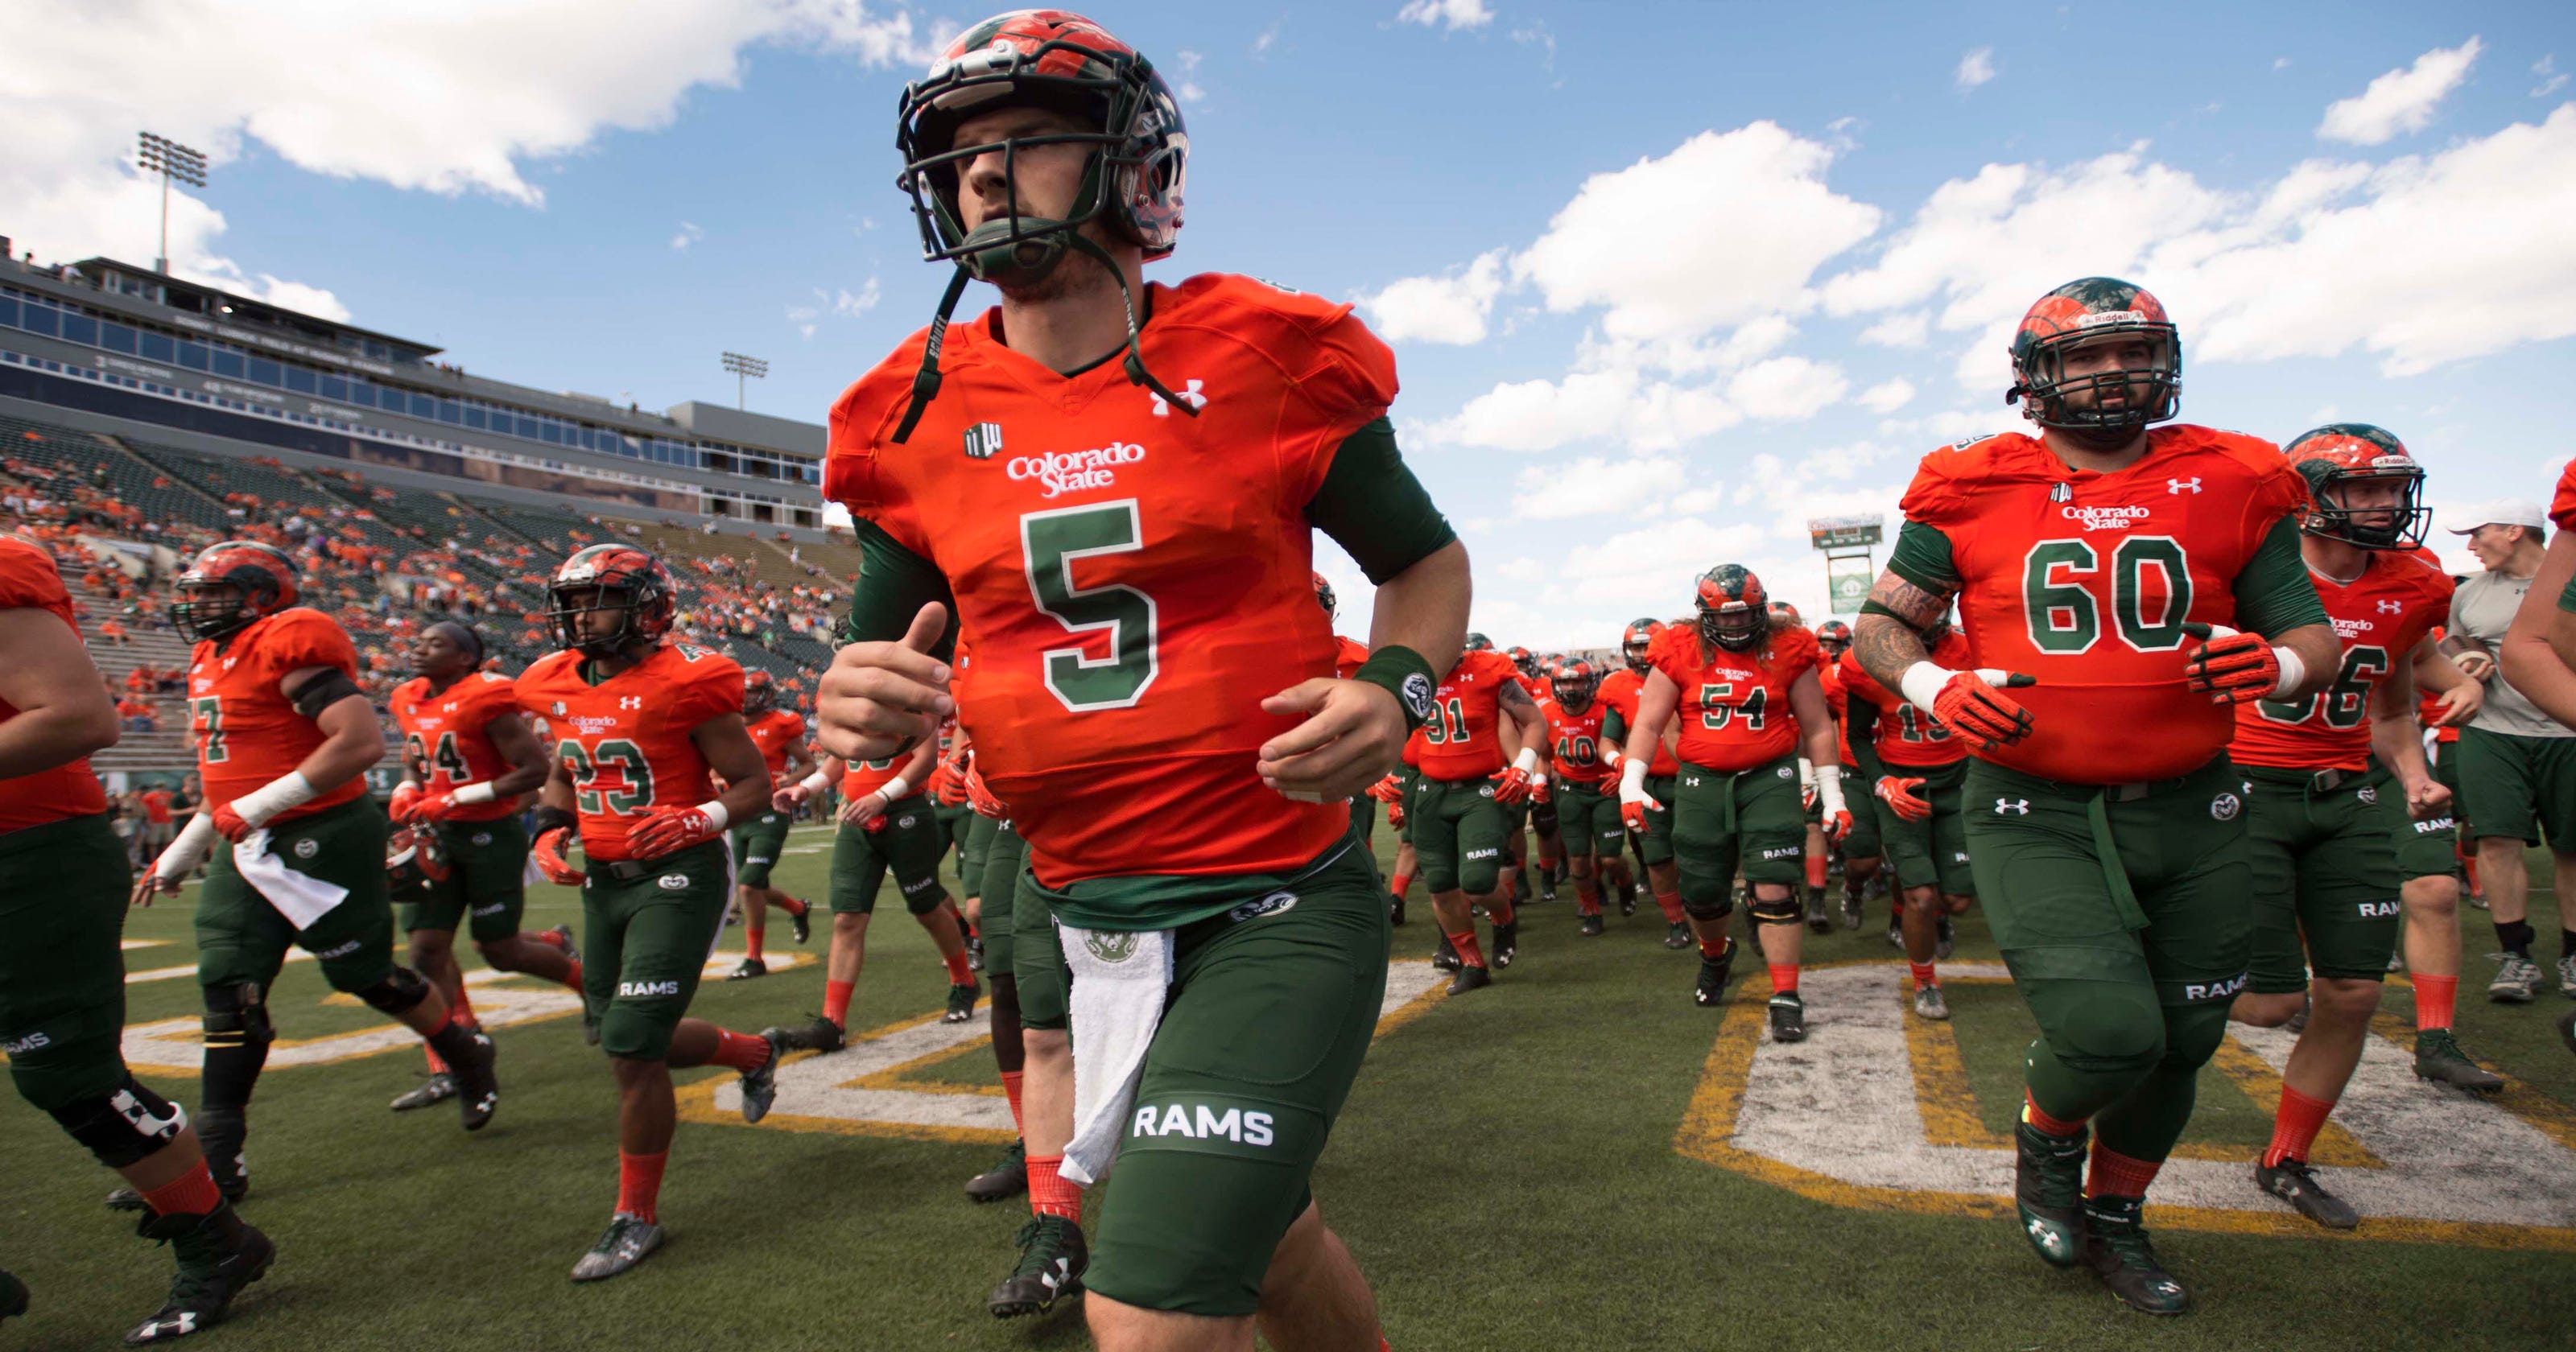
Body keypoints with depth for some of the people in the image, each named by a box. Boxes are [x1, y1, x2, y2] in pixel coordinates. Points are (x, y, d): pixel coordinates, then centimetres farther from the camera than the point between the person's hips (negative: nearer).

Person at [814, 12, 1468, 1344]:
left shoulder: (1262, 361, -8)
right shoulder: (920, 416, 1)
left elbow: (1425, 558, 6)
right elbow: (882, 657, 11)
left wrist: (1395, 688, -15)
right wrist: (864, 708, -13)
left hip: (1280, 907, -4)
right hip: (1086, 916, 4)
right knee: (1265, 1244, 23)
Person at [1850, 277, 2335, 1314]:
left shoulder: (2232, 486, 3)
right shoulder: (1974, 493, -2)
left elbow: (2313, 633, 8)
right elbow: (1876, 625, 5)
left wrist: (2276, 665, -16)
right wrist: (1935, 688, -15)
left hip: (2191, 814, 4)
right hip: (2034, 816, -3)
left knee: (2179, 1045, 13)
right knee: (2107, 1030, -17)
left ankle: (2115, 1219, 41)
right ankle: (2046, 1147, 20)